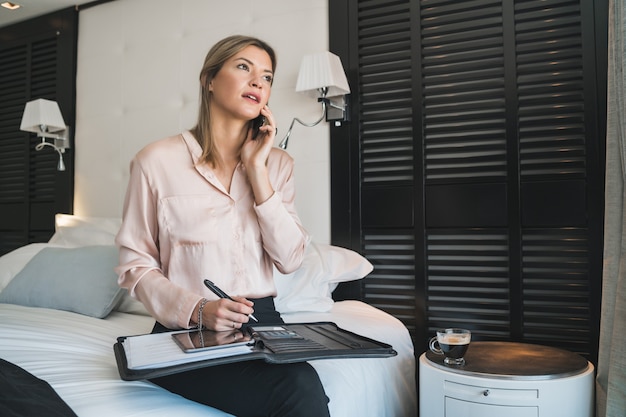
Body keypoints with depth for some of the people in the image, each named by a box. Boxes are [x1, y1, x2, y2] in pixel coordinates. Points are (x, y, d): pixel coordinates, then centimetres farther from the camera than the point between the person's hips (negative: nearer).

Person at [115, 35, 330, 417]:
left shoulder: (278, 163, 10)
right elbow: (135, 264, 1)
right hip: (187, 332, -3)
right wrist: (197, 309, -16)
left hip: (262, 320, 4)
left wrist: (257, 169, -5)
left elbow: (290, 260, -1)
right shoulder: (157, 161, 0)